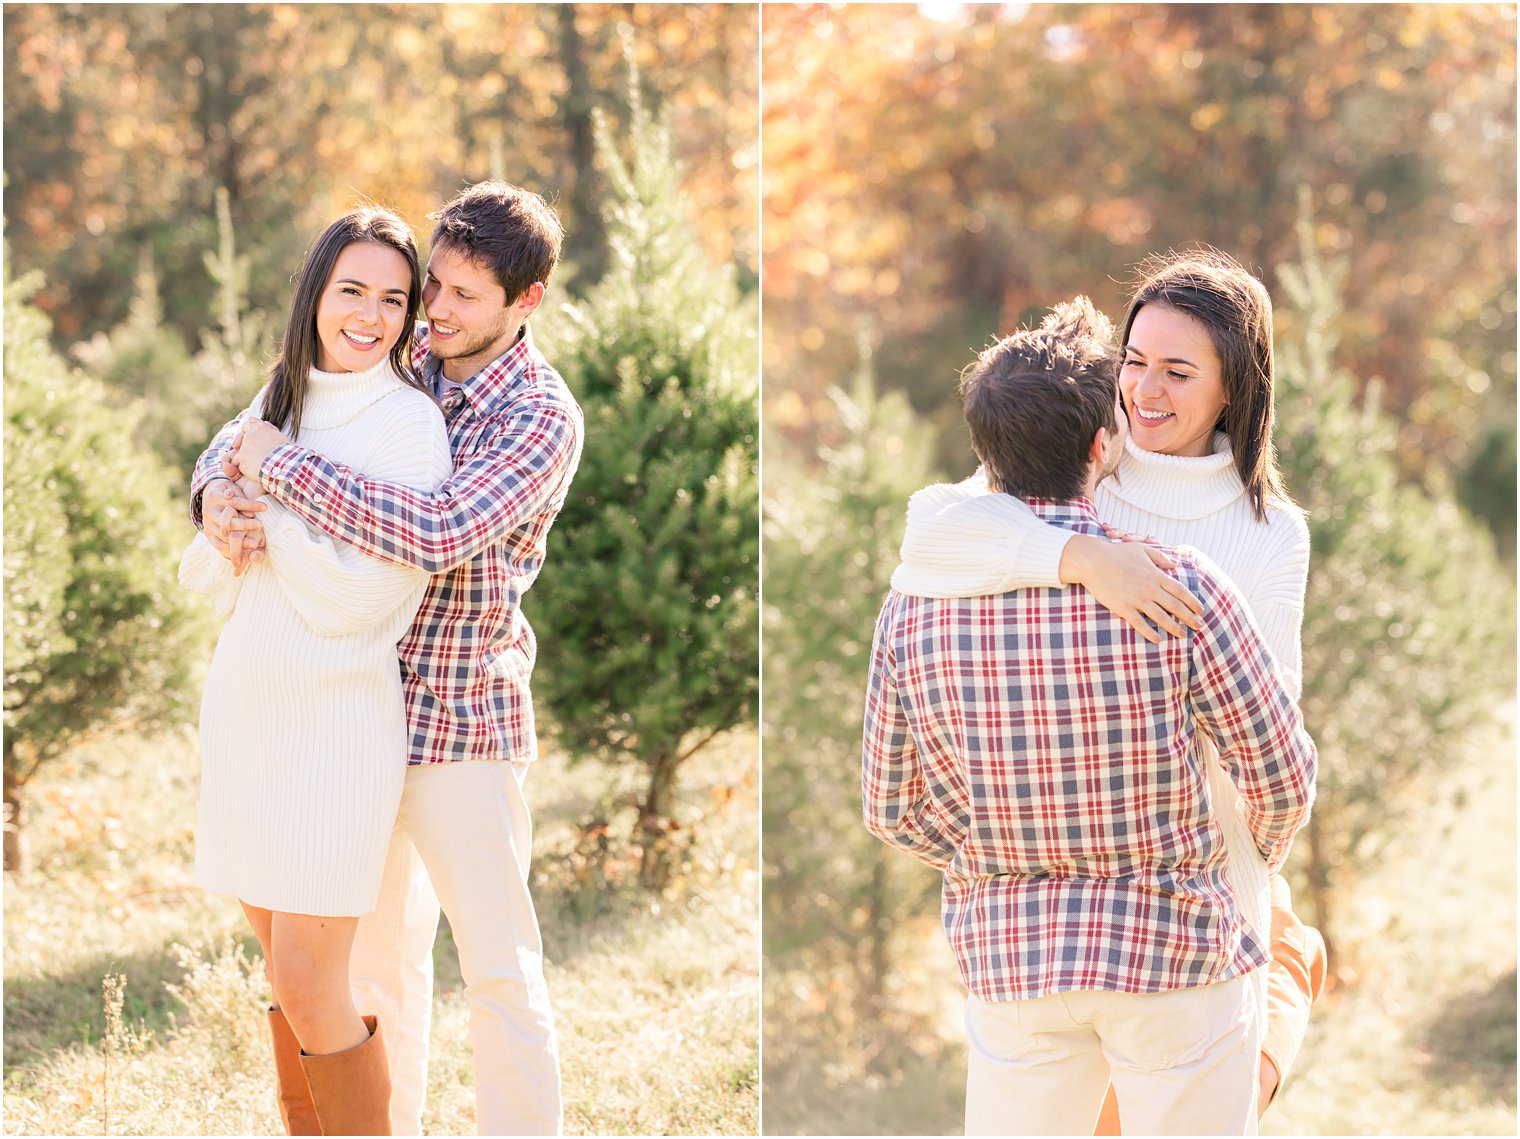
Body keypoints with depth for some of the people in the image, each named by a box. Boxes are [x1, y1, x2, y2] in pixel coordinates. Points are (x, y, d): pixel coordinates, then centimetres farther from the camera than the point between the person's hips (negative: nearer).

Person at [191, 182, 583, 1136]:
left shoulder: (543, 420, -18)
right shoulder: (400, 360, 4)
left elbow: (435, 537, -33)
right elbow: (257, 428, 9)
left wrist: (282, 465, -25)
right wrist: (220, 494, -16)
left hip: (463, 725, -7)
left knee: (500, 968, -2)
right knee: (379, 947, 17)